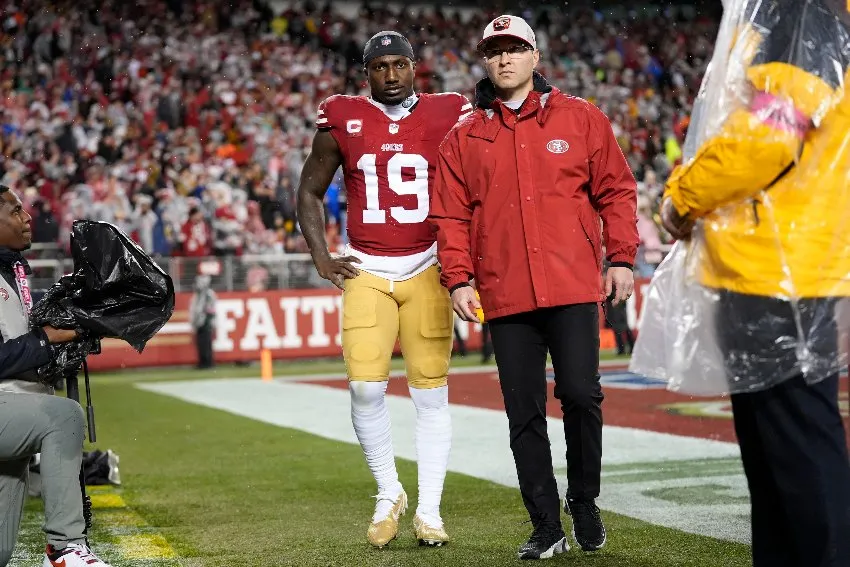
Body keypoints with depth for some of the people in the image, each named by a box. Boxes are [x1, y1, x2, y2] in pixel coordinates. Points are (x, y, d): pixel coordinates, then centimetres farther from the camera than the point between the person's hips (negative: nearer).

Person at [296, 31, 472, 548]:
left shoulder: (447, 117, 1)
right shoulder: (343, 120, 3)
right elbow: (310, 192, 14)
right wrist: (322, 258, 4)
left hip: (426, 268, 0)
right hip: (366, 272, 1)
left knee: (431, 392, 0)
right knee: (366, 387, -9)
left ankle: (429, 510, 10)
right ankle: (389, 494, 13)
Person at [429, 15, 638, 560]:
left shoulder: (580, 118, 7)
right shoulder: (464, 138, 11)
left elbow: (616, 190, 7)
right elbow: (451, 215, 9)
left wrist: (622, 258, 0)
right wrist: (459, 279, 0)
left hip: (573, 288, -2)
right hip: (505, 295, 2)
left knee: (581, 396, -5)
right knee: (525, 413, 3)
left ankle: (585, 503, 18)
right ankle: (547, 527, 11)